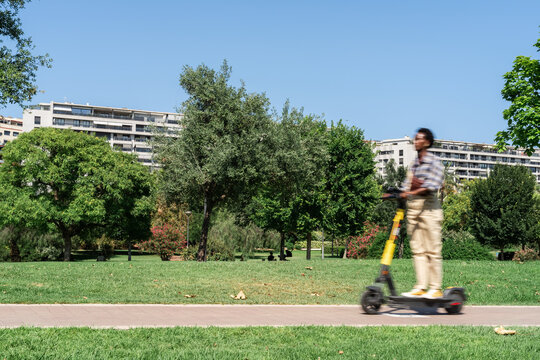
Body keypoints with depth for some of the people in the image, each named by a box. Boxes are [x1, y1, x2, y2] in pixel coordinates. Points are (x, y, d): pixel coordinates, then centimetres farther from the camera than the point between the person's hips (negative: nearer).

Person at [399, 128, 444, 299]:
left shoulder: (434, 162, -3)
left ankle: (435, 288, -3)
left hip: (428, 207, -7)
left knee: (433, 249, -5)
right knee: (417, 249, 3)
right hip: (412, 207, 7)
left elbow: (433, 185, -16)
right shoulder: (414, 163, 19)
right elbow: (407, 185, 15)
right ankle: (421, 287, 4)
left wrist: (413, 192, -26)